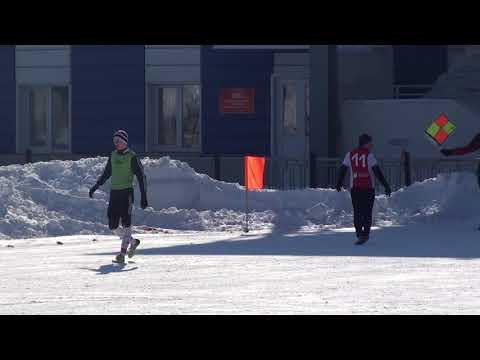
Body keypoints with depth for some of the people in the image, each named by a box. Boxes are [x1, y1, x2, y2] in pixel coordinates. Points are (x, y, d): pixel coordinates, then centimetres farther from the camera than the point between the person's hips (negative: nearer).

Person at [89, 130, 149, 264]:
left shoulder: (132, 157, -6)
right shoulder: (113, 155, 12)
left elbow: (141, 176, -6)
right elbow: (106, 173, 26)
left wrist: (143, 196, -12)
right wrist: (95, 187, 28)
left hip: (126, 192, -6)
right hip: (114, 192, 6)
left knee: (125, 222, -11)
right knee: (113, 226, 5)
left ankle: (123, 252, -10)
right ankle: (133, 242, 25)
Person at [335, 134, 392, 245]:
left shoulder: (350, 155, 5)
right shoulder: (369, 155, -8)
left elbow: (342, 169, 12)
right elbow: (377, 171, -14)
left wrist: (339, 184, 26)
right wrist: (386, 186, -13)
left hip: (354, 189, 3)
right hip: (368, 189, -3)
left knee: (357, 212, 9)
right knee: (367, 212, 5)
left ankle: (359, 233, -3)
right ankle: (365, 235, -1)